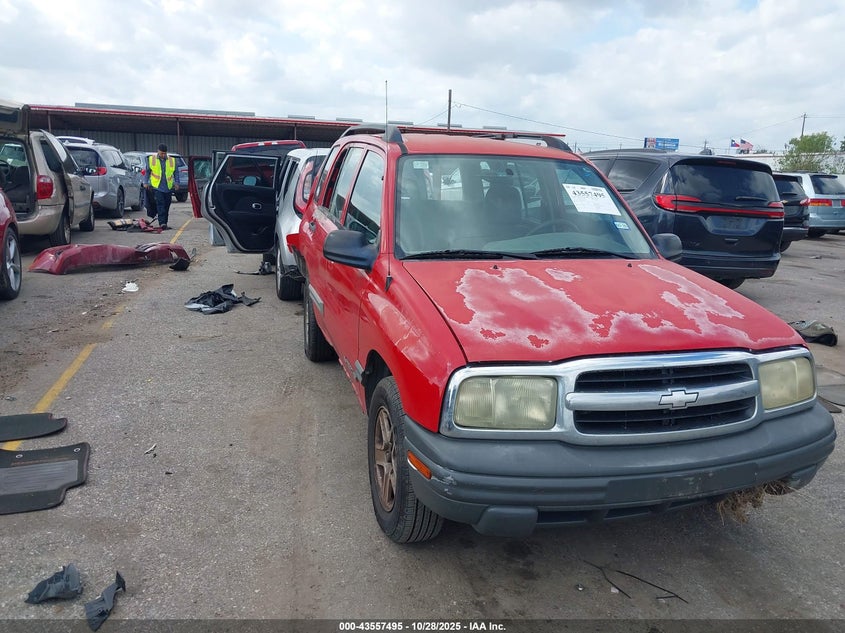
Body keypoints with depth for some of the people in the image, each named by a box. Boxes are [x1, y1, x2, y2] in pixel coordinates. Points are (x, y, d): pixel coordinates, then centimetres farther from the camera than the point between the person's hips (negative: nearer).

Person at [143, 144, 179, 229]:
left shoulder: (172, 160, 7)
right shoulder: (151, 159, 4)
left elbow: (175, 173, 15)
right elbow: (147, 172, 12)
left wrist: (176, 183, 8)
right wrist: (146, 182, 7)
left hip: (168, 187, 3)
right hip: (157, 187, -2)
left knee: (167, 205, 7)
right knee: (160, 204, -13)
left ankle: (164, 223, 16)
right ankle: (162, 223, -17)